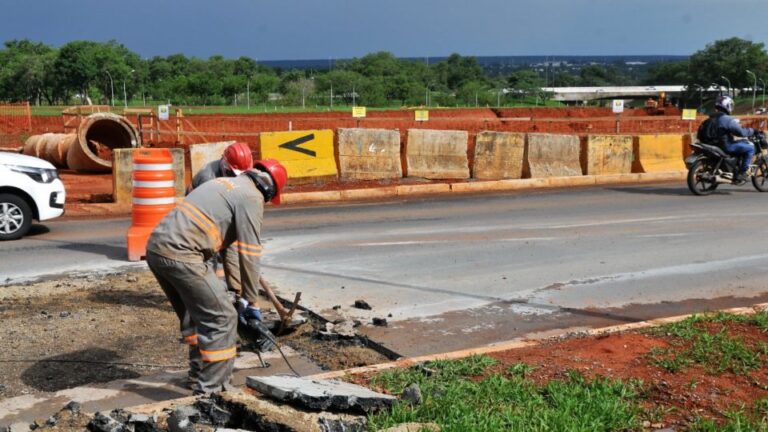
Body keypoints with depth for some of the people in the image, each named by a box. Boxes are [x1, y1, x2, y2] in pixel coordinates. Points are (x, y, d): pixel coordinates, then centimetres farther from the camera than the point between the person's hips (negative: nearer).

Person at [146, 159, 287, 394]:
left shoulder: (228, 184, 25)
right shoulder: (252, 197, -3)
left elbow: (232, 246, 27)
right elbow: (248, 254, -5)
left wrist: (238, 294, 27)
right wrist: (251, 301, 6)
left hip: (156, 247, 10)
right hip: (180, 255, -10)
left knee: (195, 314, 24)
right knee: (221, 318, -2)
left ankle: (199, 375, 35)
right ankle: (210, 390, 2)